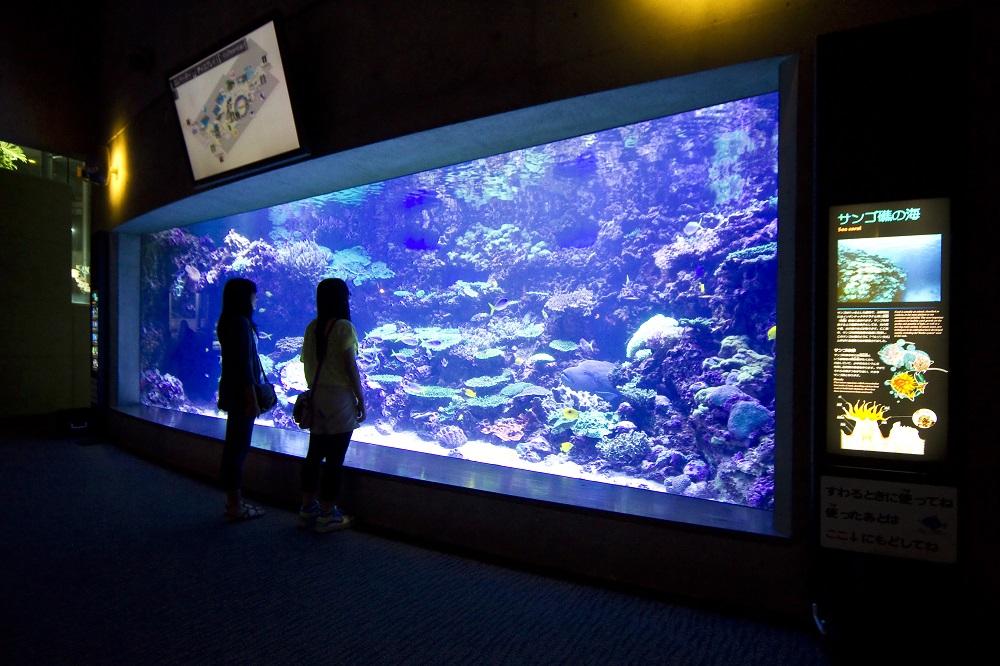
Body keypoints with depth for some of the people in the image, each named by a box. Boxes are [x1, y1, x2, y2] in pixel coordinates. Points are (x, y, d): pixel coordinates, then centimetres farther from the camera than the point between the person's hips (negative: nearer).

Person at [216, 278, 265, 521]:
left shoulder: (231, 322, 12)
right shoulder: (241, 323, -17)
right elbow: (244, 365, -21)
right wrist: (252, 399, -19)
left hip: (232, 391, 10)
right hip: (241, 393, -10)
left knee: (234, 446, 15)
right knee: (238, 447, -3)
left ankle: (234, 501, 25)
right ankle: (235, 506, 6)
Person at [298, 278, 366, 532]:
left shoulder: (312, 327, 7)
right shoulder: (344, 327, -11)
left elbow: (308, 365, 9)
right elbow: (351, 367, -12)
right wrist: (361, 400, -5)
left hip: (316, 397, 7)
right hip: (339, 397, -7)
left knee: (315, 453, 15)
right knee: (335, 457, 2)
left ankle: (308, 508, 25)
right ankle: (328, 514, 9)